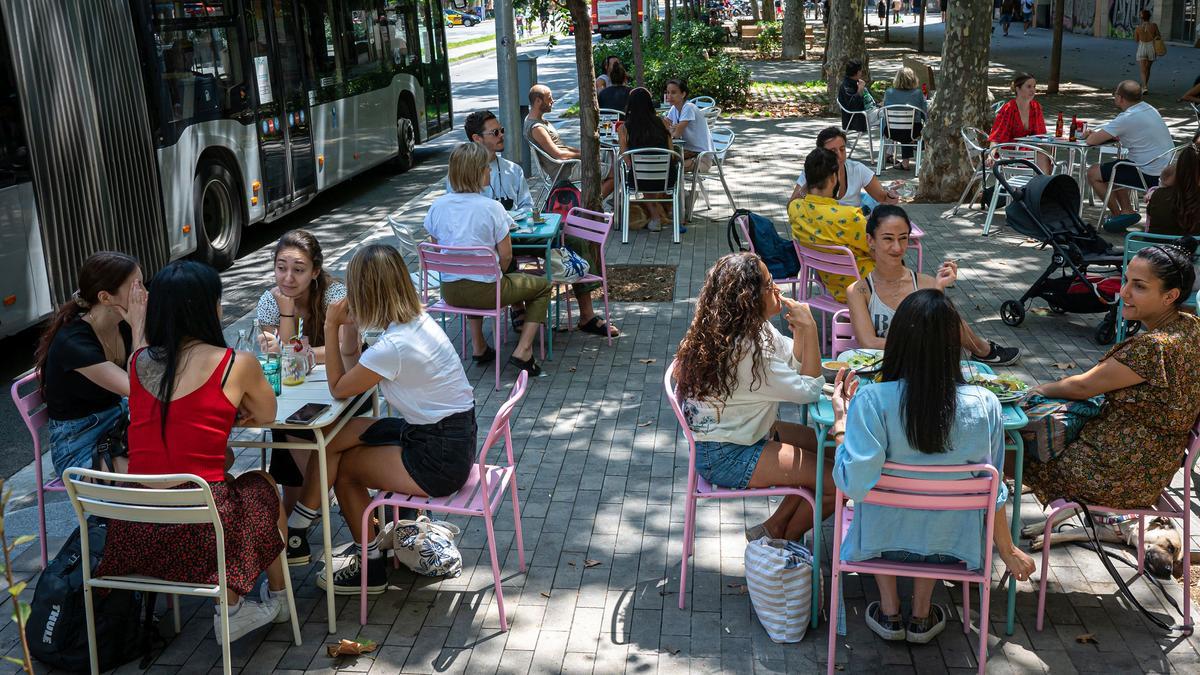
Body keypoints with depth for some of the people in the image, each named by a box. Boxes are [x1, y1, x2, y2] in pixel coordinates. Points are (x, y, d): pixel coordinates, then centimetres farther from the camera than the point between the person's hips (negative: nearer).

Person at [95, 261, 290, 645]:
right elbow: (266, 417, 11)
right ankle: (277, 600, 41)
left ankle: (230, 606, 32)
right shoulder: (237, 364, -8)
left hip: (133, 533, 5)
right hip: (202, 530, -4)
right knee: (263, 487, 27)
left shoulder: (138, 362, 6)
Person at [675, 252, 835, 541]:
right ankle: (785, 542, 16)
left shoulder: (754, 328, 0)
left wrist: (800, 328, -10)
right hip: (726, 458, -10)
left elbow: (795, 362, 8)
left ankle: (773, 528, 19)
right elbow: (811, 389, -22)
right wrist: (810, 328, -20)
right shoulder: (745, 351, -30)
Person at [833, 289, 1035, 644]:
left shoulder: (872, 401, -28)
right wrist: (1008, 551, 6)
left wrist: (841, 419, -15)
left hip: (882, 541, -1)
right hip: (950, 545, 1)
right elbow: (992, 491, -10)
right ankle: (921, 617, 35)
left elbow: (855, 484, -29)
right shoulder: (985, 405, -21)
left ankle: (889, 614, 34)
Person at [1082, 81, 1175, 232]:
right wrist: (1098, 133, 9)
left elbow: (1091, 141, -17)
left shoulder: (1128, 118, -20)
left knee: (1093, 173, 0)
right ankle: (1127, 210, 20)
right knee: (1114, 168, 28)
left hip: (1149, 176, -9)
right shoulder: (1148, 109, 9)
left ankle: (1118, 215, 9)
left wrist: (1093, 135, 7)